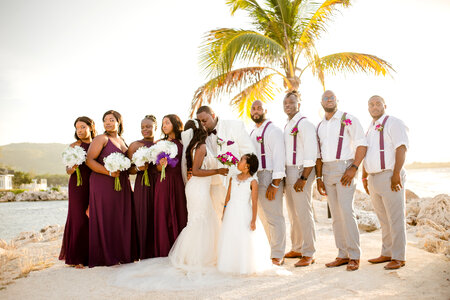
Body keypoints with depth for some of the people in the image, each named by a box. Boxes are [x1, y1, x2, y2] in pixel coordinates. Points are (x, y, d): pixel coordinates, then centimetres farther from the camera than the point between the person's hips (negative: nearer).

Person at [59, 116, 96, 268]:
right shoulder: (74, 146, 3)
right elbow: (68, 170, -1)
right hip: (78, 185, -3)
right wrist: (73, 168, -23)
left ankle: (90, 255, 12)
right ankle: (77, 258, 1)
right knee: (79, 219, -7)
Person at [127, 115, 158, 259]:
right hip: (143, 185, -3)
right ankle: (145, 254, 7)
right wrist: (138, 168, -19)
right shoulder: (135, 145, 3)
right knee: (145, 218, -4)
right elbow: (130, 170, 0)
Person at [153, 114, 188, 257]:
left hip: (178, 182, 0)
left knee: (179, 213, 1)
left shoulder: (182, 143, 6)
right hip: (163, 182, 0)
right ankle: (164, 250, 9)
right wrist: (161, 166, -17)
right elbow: (157, 167, 3)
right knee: (163, 215, 0)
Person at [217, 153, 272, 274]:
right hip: (231, 213, 5)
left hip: (244, 214, -5)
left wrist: (253, 220, -12)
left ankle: (246, 266, 15)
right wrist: (224, 213, 14)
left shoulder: (252, 182, -8)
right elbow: (228, 196, 13)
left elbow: (254, 202, -9)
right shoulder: (233, 178, 8)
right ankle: (231, 264, 24)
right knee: (230, 239, 10)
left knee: (245, 240, 0)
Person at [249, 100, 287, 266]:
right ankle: (272, 250, 25)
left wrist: (275, 184, -19)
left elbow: (278, 157, -13)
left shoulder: (273, 130, -7)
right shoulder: (252, 133, 18)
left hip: (270, 177, -8)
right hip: (255, 177, 8)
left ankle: (278, 256, 5)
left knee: (274, 217, -4)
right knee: (264, 217, 13)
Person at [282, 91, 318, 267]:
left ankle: (308, 254, 3)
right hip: (288, 172, 9)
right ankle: (297, 249, 26)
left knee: (303, 213, -6)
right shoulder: (287, 126, 17)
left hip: (301, 171, -9)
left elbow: (311, 154, -17)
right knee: (293, 213, 14)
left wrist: (303, 178, -20)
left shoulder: (304, 124, -10)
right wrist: (284, 175, 13)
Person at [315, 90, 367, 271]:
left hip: (344, 169, -6)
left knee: (346, 212, -11)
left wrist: (354, 168, -16)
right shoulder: (320, 126, 16)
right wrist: (318, 178, 11)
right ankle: (343, 255, 14)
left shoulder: (348, 120, -1)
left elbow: (362, 144, -7)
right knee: (336, 215, 7)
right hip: (327, 171, 6)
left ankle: (354, 257, -2)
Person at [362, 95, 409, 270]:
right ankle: (387, 254, 20)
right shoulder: (370, 129, 20)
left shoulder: (393, 123, -4)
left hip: (389, 176, -8)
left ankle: (399, 257, 2)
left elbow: (401, 148, -13)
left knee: (395, 219, -4)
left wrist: (396, 174, -20)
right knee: (383, 220, 13)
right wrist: (364, 177, 20)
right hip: (374, 178, 8)